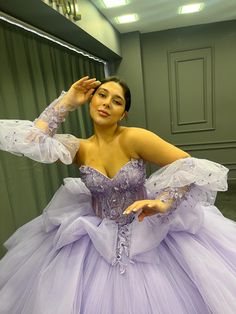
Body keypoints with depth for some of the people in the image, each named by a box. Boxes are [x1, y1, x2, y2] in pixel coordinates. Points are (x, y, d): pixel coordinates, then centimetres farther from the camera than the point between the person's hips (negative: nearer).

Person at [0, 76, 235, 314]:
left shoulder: (134, 138, -19)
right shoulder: (80, 148, -7)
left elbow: (193, 168, -19)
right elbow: (31, 140, -22)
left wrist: (163, 203, -33)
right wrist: (67, 102, -15)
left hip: (145, 230, -2)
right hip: (99, 235, 3)